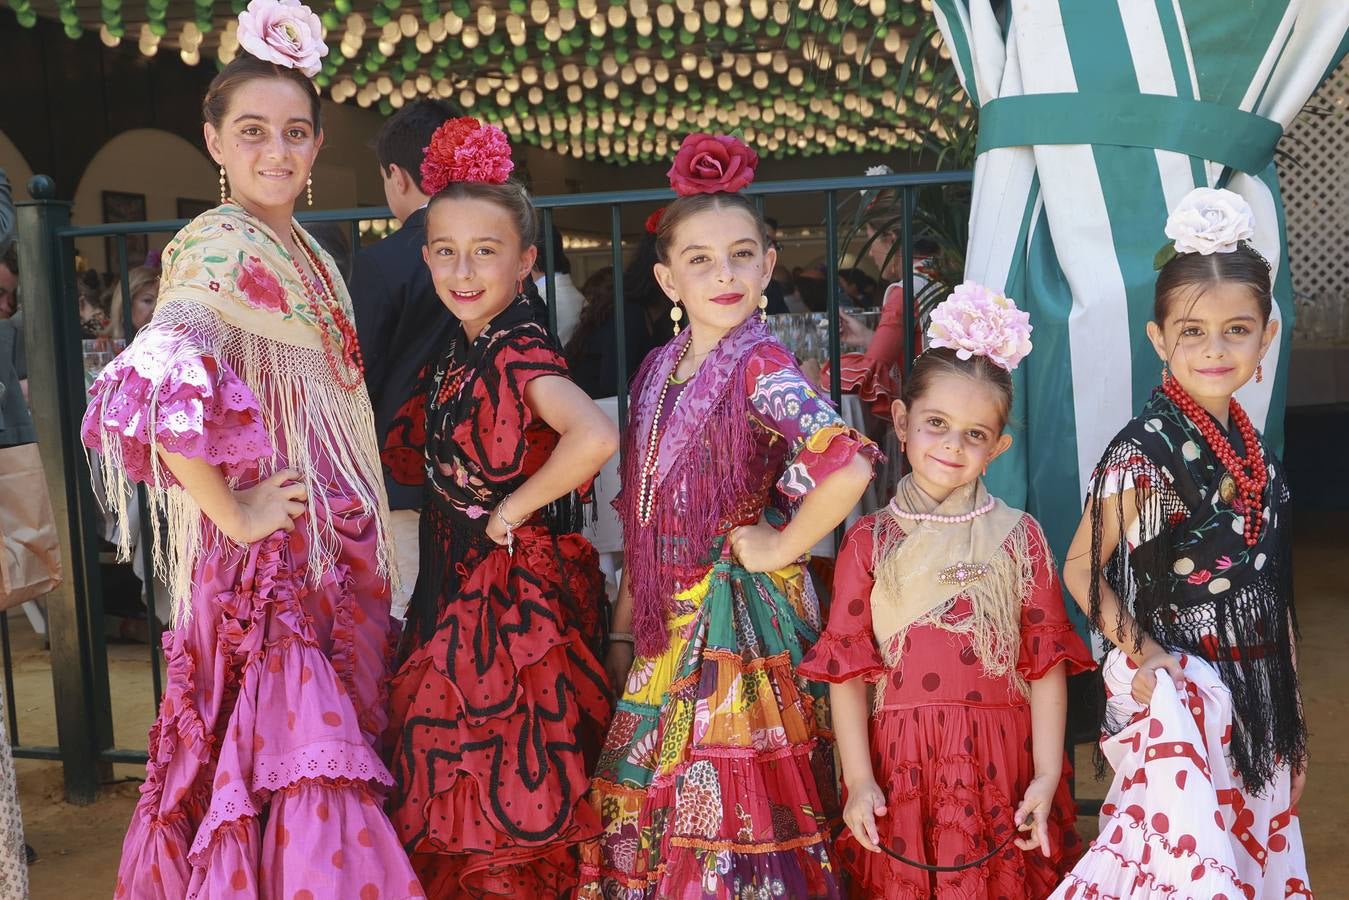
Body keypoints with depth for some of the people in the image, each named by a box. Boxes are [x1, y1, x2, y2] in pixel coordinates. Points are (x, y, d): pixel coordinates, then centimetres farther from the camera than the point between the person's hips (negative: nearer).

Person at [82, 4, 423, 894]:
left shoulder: (299, 251, 11)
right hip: (266, 568, -8)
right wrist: (232, 514, -22)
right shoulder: (221, 249, -16)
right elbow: (154, 388, -32)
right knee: (290, 772, -3)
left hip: (324, 564, 8)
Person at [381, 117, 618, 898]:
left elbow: (596, 438, -37)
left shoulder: (520, 352, -18)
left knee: (511, 783, 5)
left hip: (519, 590, -8)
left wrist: (510, 512, -24)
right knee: (464, 778, 19)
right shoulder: (462, 356, 7)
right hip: (460, 583, 8)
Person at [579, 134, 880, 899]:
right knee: (659, 800, 16)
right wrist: (623, 627, 11)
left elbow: (848, 465, -33)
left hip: (743, 616, -6)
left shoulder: (761, 367, -15)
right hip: (670, 618, 6)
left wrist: (780, 547, -19)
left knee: (734, 800, 5)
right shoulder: (659, 370, 5)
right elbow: (642, 517, 10)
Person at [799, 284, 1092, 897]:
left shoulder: (1018, 538, 2)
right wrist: (858, 781, -7)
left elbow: (1046, 664, -1)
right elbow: (846, 669, -2)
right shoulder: (869, 541, 0)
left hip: (1002, 765, 1)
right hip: (901, 766, 0)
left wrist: (1046, 778, -6)